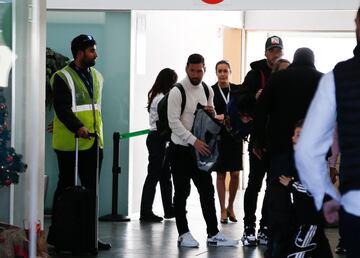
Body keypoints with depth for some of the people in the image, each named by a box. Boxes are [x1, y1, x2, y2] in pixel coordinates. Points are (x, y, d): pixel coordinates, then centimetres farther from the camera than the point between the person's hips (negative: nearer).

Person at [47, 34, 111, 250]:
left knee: (92, 189, 8)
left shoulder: (96, 76, 16)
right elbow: (62, 108, -19)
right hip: (70, 144, -7)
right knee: (66, 188, 0)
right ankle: (56, 234, 9)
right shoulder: (63, 78, -9)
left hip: (94, 143, 7)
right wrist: (78, 127, -31)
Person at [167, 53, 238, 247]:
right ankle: (183, 234, 11)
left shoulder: (207, 91, 6)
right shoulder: (177, 92, -13)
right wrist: (194, 141, -26)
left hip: (200, 148, 6)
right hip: (180, 149, -6)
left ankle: (213, 234, 10)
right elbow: (174, 122, -19)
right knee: (182, 193, 3)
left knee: (207, 191, 5)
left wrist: (211, 112, -7)